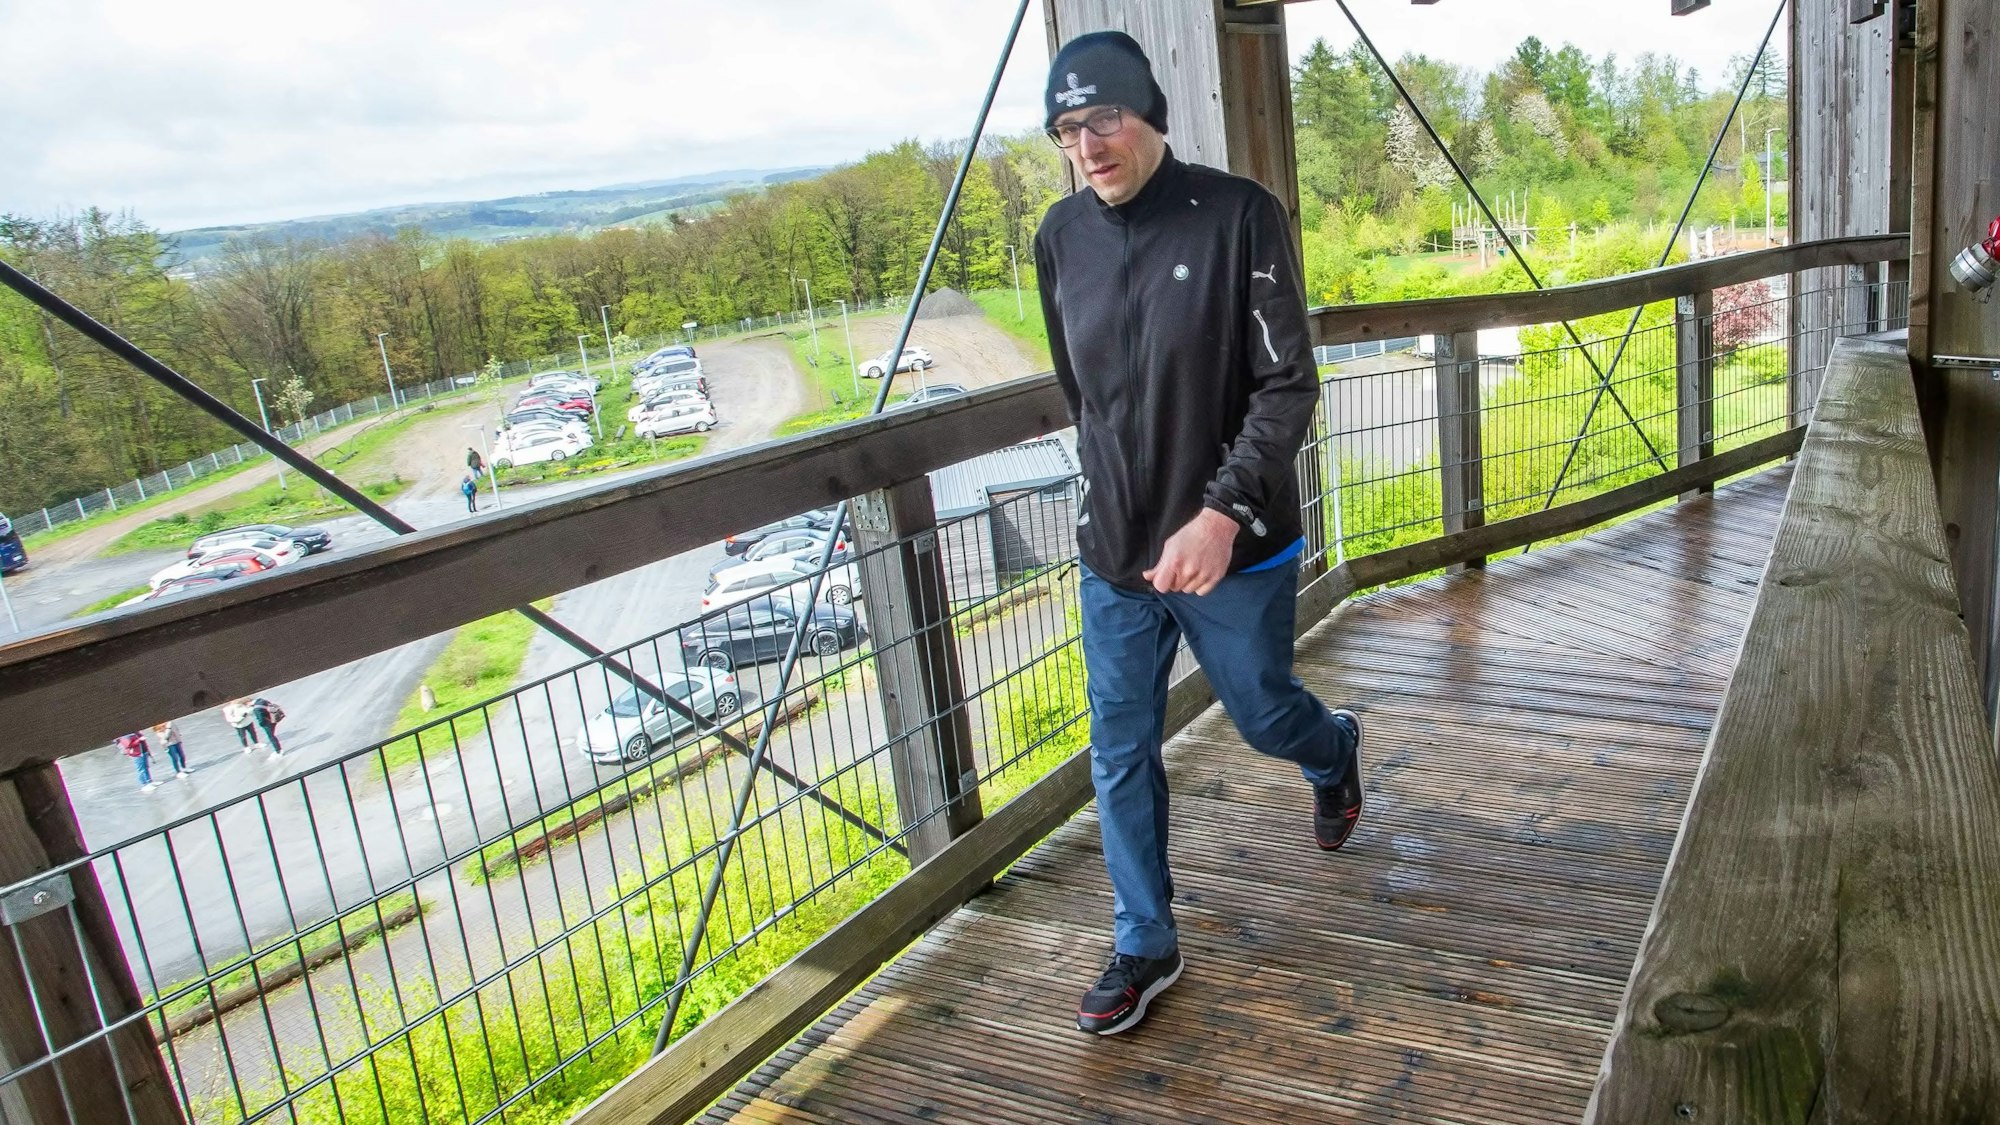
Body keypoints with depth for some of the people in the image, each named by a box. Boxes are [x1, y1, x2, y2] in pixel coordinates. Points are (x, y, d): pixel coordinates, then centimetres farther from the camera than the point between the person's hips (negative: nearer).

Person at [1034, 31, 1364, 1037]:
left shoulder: (1238, 215, -14)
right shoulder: (1061, 236, 0)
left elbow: (1289, 386, -15)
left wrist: (1221, 512, -25)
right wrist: (1113, 493, 15)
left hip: (1235, 544, -4)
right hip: (1114, 549, 4)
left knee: (1263, 715, 16)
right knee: (1120, 754, 9)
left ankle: (1334, 751, 54)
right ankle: (1144, 947, 27)